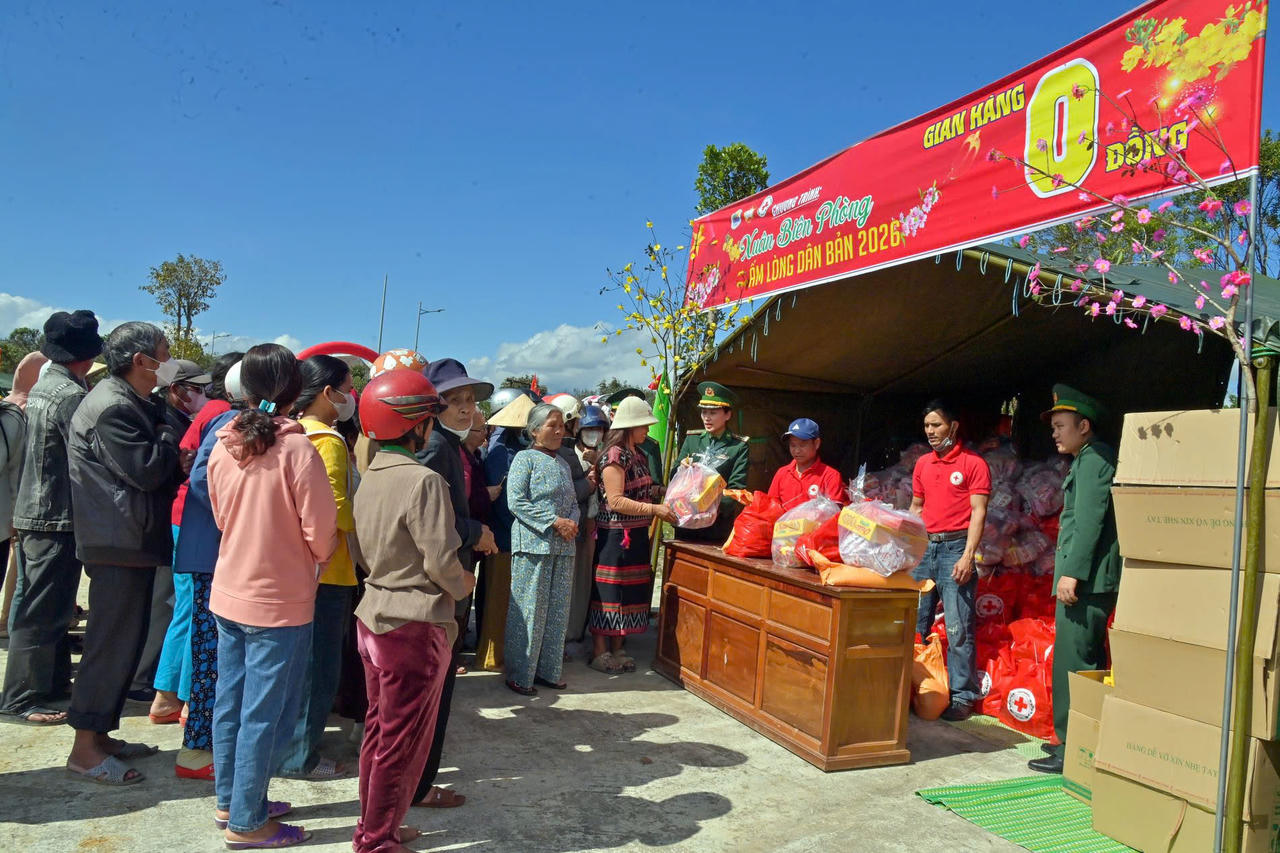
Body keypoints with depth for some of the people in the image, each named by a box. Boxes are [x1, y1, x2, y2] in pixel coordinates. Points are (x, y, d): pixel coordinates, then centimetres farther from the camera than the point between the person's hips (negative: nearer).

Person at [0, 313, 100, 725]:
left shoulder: (40, 388, 10)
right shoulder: (71, 395, -18)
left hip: (34, 511, 9)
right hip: (57, 517, -9)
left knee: (51, 606, 17)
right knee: (42, 611, -2)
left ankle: (53, 682, 28)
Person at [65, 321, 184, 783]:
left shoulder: (139, 402, 15)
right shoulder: (112, 407, -17)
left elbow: (165, 467, 16)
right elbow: (147, 470, -22)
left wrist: (172, 454, -4)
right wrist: (168, 434, -8)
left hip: (134, 539, 10)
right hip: (118, 542, -10)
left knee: (126, 640, 16)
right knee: (112, 642, -4)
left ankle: (99, 733, 26)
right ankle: (85, 748, 7)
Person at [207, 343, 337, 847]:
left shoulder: (223, 446, -2)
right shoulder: (298, 450, -20)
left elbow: (222, 516, 11)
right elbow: (321, 534, -16)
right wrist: (322, 556, 5)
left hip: (228, 592, 7)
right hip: (279, 601, -6)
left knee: (231, 701, 18)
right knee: (265, 713, 5)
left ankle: (229, 800, 34)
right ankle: (247, 822, 17)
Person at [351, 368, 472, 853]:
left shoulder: (369, 478, 6)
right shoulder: (423, 481, -20)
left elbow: (363, 549, 12)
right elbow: (441, 559, -21)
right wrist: (462, 586, -2)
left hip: (374, 614, 9)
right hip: (414, 624, -9)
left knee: (378, 729, 20)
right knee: (403, 741, 6)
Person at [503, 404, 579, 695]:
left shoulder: (563, 464, 16)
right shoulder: (525, 459, -5)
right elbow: (516, 501, -14)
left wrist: (572, 523, -4)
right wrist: (555, 522, -16)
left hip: (562, 546, 7)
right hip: (533, 545, -7)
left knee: (557, 611, 10)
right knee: (528, 610, -2)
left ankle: (547, 670, 22)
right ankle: (519, 675, 9)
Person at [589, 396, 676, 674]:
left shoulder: (637, 455, 14)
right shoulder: (614, 455, -14)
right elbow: (615, 501, -21)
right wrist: (654, 509, -22)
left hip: (636, 535, 9)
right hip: (615, 535, -9)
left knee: (630, 592, 13)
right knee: (609, 591, -1)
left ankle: (617, 649, 23)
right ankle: (600, 653, 10)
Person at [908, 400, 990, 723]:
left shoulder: (973, 463, -4)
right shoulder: (922, 464, 14)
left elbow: (978, 512, -9)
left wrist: (968, 556, -16)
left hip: (955, 547, -6)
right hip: (924, 547, 6)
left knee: (958, 628, -5)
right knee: (915, 624, 10)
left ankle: (962, 696, 3)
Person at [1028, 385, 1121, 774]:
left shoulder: (1093, 458, -10)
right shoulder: (1090, 459, 20)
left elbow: (1089, 520, -19)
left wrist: (1072, 572, -21)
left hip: (1086, 580, -11)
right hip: (1091, 580, 11)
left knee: (1073, 663, -7)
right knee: (1089, 663, 16)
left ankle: (1072, 749, -2)